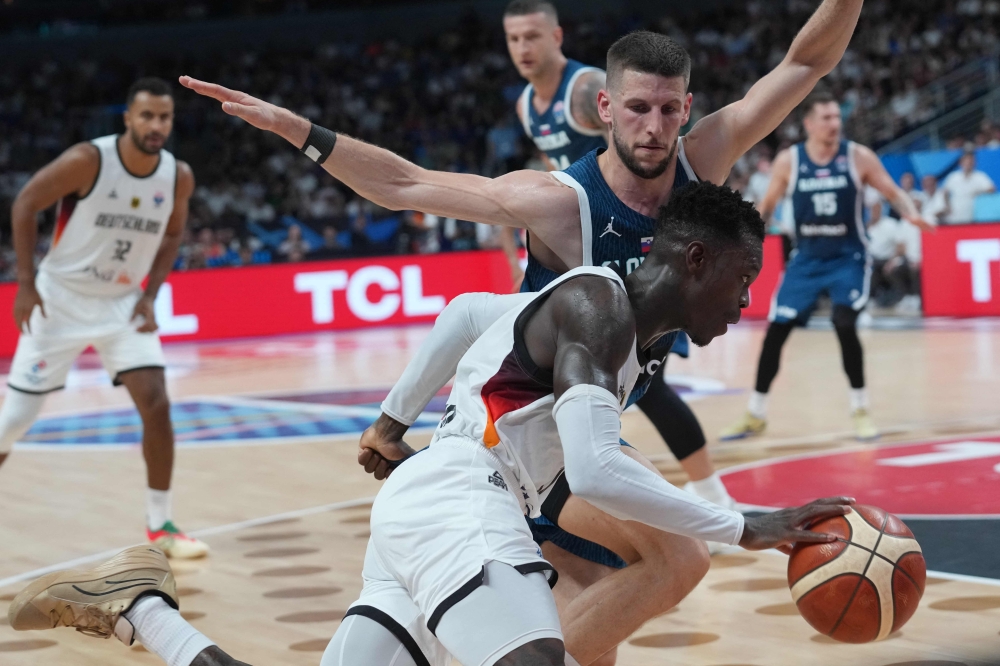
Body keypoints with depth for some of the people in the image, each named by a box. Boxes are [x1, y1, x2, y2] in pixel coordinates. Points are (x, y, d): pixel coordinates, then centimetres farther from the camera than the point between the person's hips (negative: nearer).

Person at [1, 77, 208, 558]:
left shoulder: (179, 178, -9)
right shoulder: (87, 161, -22)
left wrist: (150, 294, -2)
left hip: (123, 304, 3)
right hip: (60, 299, -3)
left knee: (156, 405, -12)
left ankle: (160, 526, 0)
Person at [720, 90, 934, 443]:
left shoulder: (858, 156, -10)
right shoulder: (788, 161, -6)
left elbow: (893, 192, -3)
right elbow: (769, 203, 8)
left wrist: (912, 214, -22)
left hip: (848, 258, -2)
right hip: (806, 259, 2)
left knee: (844, 324, -21)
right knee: (775, 331, 0)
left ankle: (860, 409, -3)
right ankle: (755, 414, 15)